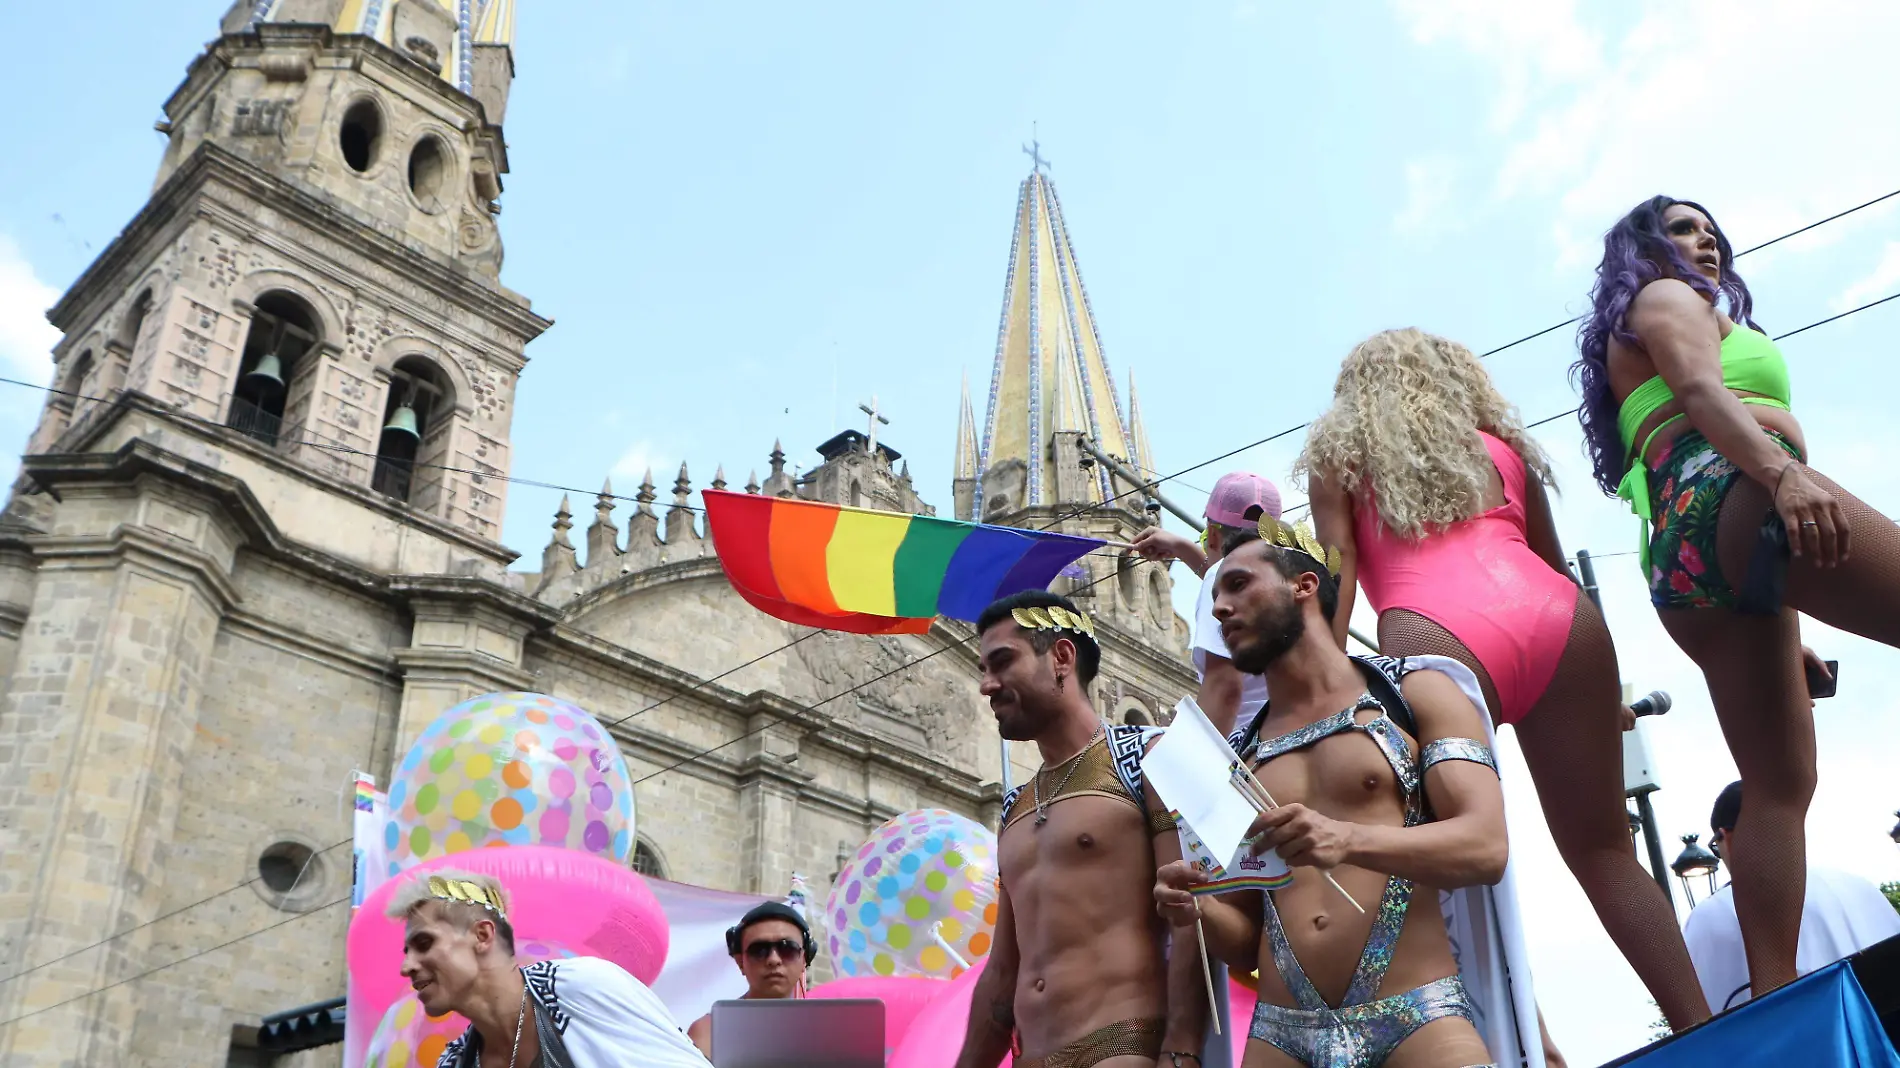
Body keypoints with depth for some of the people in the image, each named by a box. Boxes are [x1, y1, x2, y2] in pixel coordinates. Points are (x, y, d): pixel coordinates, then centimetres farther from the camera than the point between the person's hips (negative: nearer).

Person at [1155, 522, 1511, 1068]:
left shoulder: (1416, 691, 6)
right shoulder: (1237, 758, 16)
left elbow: (1486, 846, -6)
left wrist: (1349, 840, -23)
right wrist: (1201, 910, -6)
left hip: (1417, 1020, -3)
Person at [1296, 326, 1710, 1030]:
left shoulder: (1337, 455, 22)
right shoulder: (1502, 443, 31)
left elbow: (1337, 573, 7)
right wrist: (1594, 694, 44)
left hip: (1435, 634, -4)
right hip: (1559, 616, 4)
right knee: (1603, 850, 11)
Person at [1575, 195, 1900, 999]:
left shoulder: (1633, 339, 39)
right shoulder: (1666, 297, 17)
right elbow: (1699, 392, -7)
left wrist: (1781, 631, 26)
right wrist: (1785, 469, -27)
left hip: (1680, 557, 9)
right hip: (1733, 498, -8)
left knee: (1778, 784, 1)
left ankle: (1776, 1002, -8)